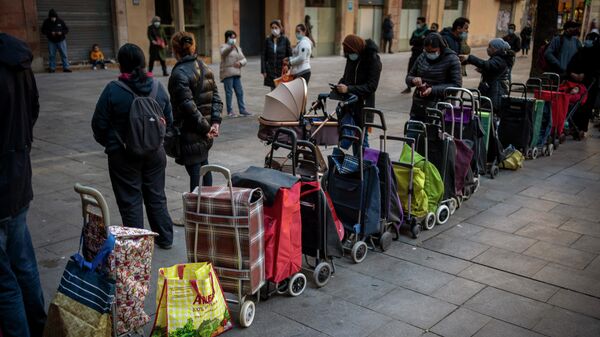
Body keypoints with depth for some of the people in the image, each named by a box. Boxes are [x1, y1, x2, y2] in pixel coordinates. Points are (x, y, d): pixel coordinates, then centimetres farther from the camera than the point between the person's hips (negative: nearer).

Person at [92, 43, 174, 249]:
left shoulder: (113, 90, -15)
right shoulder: (157, 87, -3)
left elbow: (99, 124, -9)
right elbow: (169, 120, 5)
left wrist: (109, 144, 10)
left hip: (123, 155, -4)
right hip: (155, 153, 4)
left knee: (130, 201, 7)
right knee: (156, 196, 18)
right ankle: (165, 238, 28)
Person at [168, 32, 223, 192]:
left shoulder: (179, 73, -15)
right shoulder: (205, 68, 10)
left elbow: (189, 106, -20)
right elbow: (216, 97, 8)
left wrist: (205, 128, -13)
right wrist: (215, 121, 1)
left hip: (190, 134, -8)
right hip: (205, 136, 8)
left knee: (195, 173, -3)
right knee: (204, 166, 20)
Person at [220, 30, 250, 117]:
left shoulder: (238, 48, 21)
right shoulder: (224, 46, 0)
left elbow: (244, 59, 17)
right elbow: (223, 53, -24)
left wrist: (240, 62, -7)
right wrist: (231, 47, -42)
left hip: (236, 73, 6)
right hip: (227, 73, -6)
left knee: (240, 92, 5)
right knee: (229, 92, -5)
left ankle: (242, 110, 11)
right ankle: (230, 112, 0)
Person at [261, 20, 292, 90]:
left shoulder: (285, 40, -2)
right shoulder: (268, 40, 3)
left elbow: (290, 55, 0)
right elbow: (263, 56, 4)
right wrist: (263, 71, -2)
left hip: (282, 70, -2)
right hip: (271, 71, 2)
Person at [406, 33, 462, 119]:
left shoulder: (451, 59, -6)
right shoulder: (422, 57, 10)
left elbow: (457, 85, -12)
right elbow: (408, 77, 16)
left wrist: (433, 90, -21)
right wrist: (413, 80, -9)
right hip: (418, 108, 6)